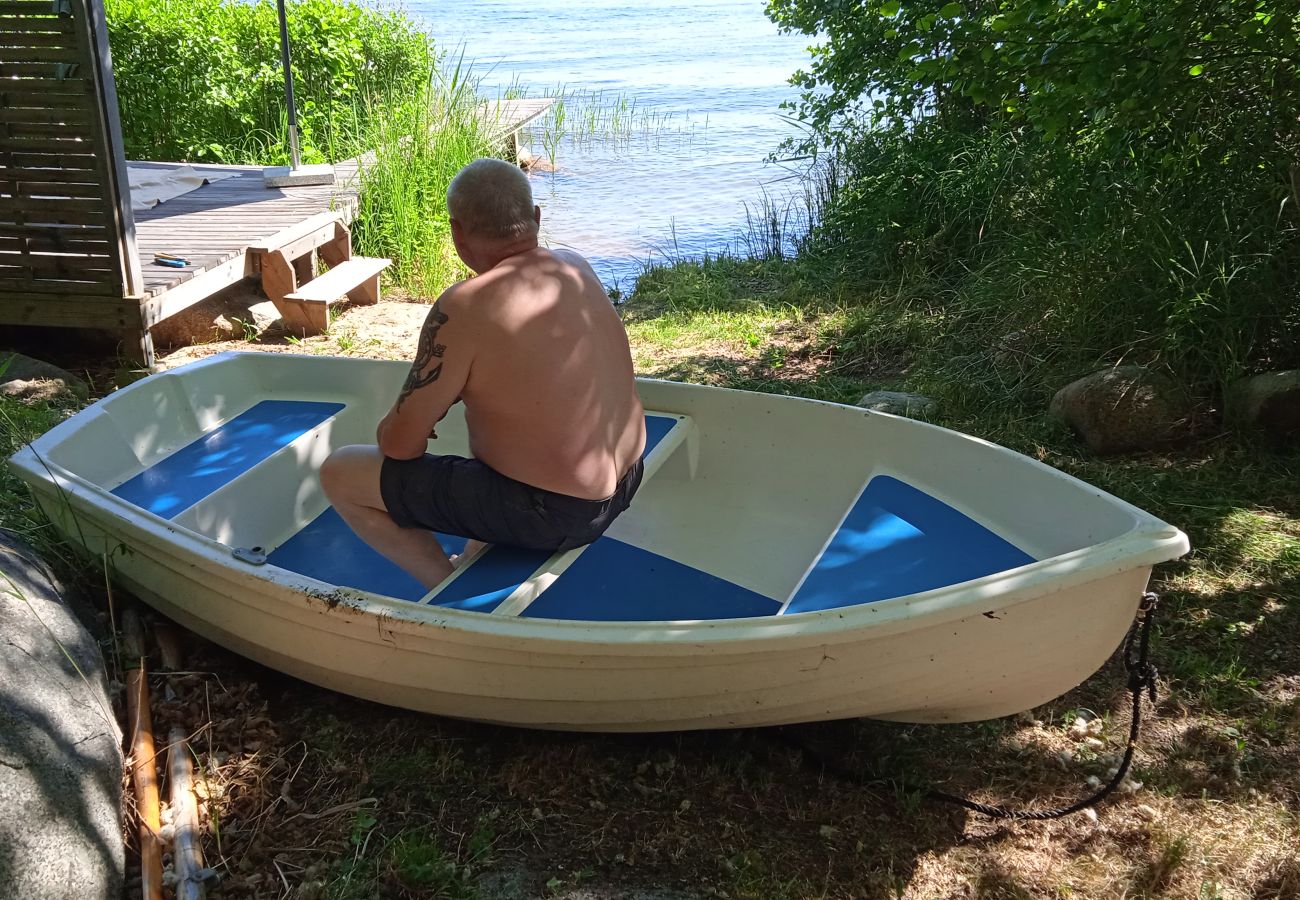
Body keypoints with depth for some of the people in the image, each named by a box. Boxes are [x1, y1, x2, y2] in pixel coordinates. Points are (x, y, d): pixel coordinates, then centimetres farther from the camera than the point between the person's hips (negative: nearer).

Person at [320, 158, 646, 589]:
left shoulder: (464, 309, -22)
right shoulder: (578, 268, 0)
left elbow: (400, 443, -15)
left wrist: (390, 430, 8)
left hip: (550, 515, -8)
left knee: (339, 474, 0)